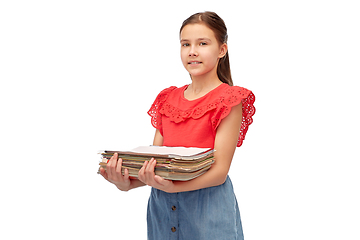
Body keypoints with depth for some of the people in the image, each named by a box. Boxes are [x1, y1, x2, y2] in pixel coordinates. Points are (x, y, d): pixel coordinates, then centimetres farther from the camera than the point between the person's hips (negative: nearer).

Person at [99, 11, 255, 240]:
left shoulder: (229, 100, -7)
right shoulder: (168, 99, 9)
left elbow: (219, 171, -13)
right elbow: (153, 160, 8)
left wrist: (171, 186, -28)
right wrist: (127, 182, -12)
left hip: (208, 208, -4)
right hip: (161, 206, 5)